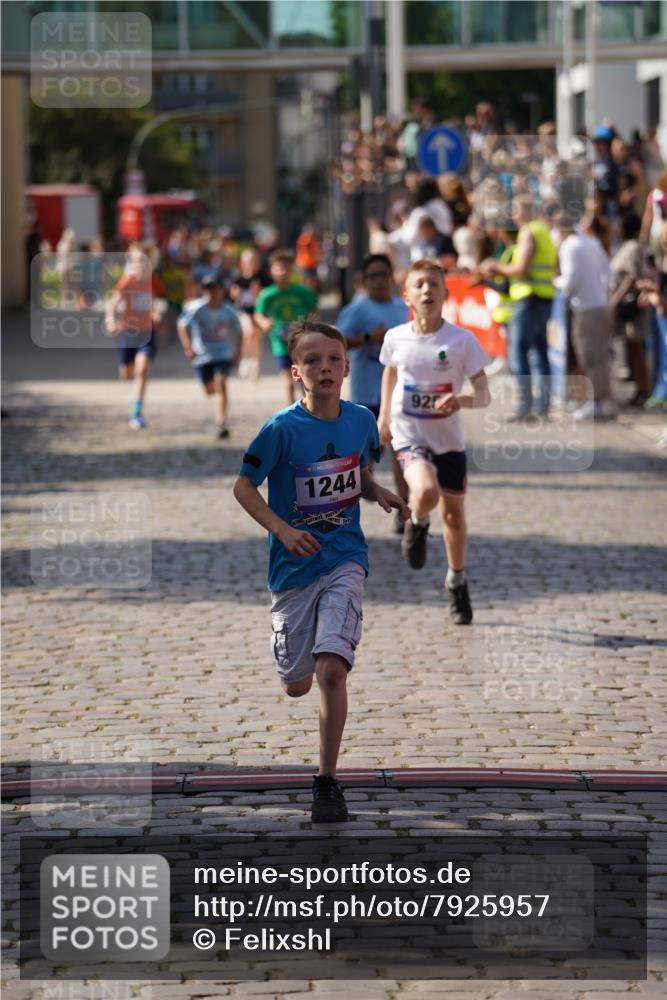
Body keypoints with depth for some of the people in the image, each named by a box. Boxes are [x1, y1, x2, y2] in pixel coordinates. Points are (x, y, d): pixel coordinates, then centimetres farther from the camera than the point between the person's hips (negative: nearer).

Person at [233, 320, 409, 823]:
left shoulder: (361, 421, -1)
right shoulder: (282, 429, -13)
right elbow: (243, 486, -6)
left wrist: (381, 494, -5)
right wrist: (281, 529, -19)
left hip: (344, 559, 1)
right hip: (294, 567, 0)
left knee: (332, 670, -18)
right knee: (297, 685, 10)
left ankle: (328, 782, -9)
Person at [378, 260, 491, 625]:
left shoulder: (461, 341, -12)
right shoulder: (396, 338, -5)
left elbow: (484, 395, -11)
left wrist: (462, 400, -31)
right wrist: (384, 414, 13)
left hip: (449, 438, 1)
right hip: (408, 435, -1)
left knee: (453, 513, 11)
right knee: (426, 492, -30)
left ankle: (457, 581, 35)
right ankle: (417, 523, 7)